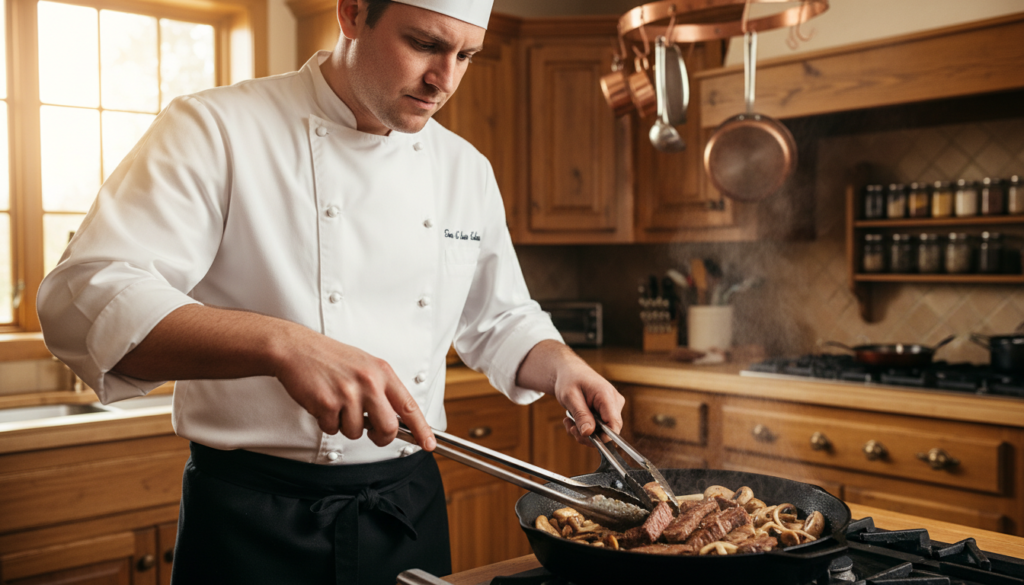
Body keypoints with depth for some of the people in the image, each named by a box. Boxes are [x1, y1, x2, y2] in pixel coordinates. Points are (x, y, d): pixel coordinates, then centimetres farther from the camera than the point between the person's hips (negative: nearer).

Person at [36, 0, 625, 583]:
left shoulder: (466, 169, 6)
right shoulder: (217, 129, -11)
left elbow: (501, 322, 18)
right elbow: (85, 298, -23)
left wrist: (562, 367, -3)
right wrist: (280, 344, -36)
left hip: (409, 508, 5)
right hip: (255, 519, -4)